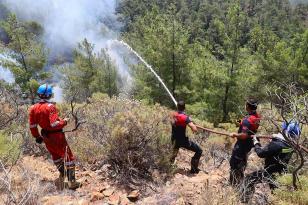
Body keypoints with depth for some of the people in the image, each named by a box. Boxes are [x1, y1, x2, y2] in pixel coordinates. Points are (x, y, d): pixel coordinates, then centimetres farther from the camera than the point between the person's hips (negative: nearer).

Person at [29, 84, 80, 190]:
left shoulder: (33, 108, 0)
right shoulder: (50, 106, -22)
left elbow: (32, 125, 6)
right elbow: (55, 124, -28)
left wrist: (37, 136, 19)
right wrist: (64, 121, -10)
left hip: (45, 136, 7)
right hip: (56, 136, -7)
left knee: (55, 155, 26)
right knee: (68, 156, 3)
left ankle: (62, 174, 43)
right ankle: (71, 181, 5)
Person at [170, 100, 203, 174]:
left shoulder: (173, 115, -4)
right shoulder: (185, 118, -24)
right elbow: (195, 130, -31)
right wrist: (191, 122, -12)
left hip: (174, 140, 7)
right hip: (183, 140, -7)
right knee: (199, 151, 7)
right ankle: (194, 169, 9)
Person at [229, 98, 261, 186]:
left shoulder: (247, 120, -30)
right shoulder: (257, 117, -3)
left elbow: (244, 135, -34)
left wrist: (234, 135, -20)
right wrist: (241, 124, 8)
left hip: (242, 144, -9)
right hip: (249, 143, 9)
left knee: (234, 163, 3)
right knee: (242, 163, 25)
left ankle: (234, 184, 11)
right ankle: (240, 180, 41)